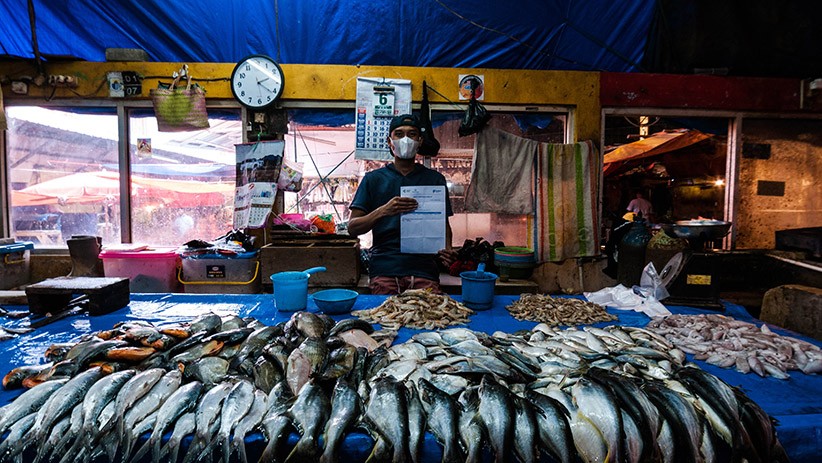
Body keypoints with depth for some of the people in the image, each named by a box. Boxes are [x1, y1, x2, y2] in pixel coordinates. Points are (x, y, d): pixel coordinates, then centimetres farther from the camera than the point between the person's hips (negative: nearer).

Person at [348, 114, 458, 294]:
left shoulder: (434, 179, 12)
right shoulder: (374, 179, 8)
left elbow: (443, 223, 16)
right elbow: (352, 227, 2)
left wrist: (446, 250, -6)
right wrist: (383, 211, -17)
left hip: (424, 267, 1)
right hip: (384, 268, -1)